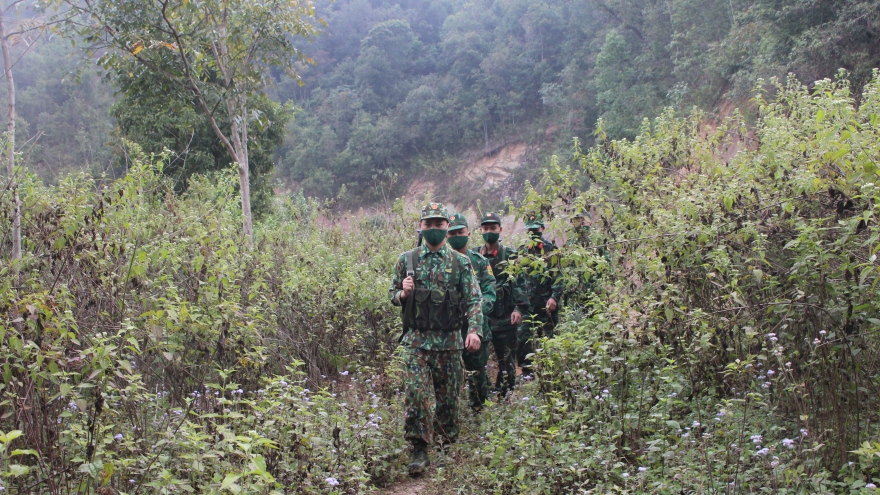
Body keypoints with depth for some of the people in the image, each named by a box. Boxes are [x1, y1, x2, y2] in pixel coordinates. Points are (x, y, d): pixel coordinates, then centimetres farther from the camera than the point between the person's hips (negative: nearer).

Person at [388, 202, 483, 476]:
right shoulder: (406, 260, 5)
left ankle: (448, 446, 26)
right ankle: (420, 451, 1)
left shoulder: (461, 262, 3)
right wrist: (403, 293, -11)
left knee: (448, 397, 9)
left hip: (449, 341, 0)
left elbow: (474, 299, -1)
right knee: (417, 395, -8)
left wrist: (474, 330, -15)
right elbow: (393, 295, 12)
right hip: (416, 340, 0)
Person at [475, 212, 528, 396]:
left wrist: (519, 308, -13)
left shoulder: (510, 255, 1)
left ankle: (504, 396, 13)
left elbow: (519, 283, -4)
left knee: (506, 360, 3)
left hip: (505, 317, -2)